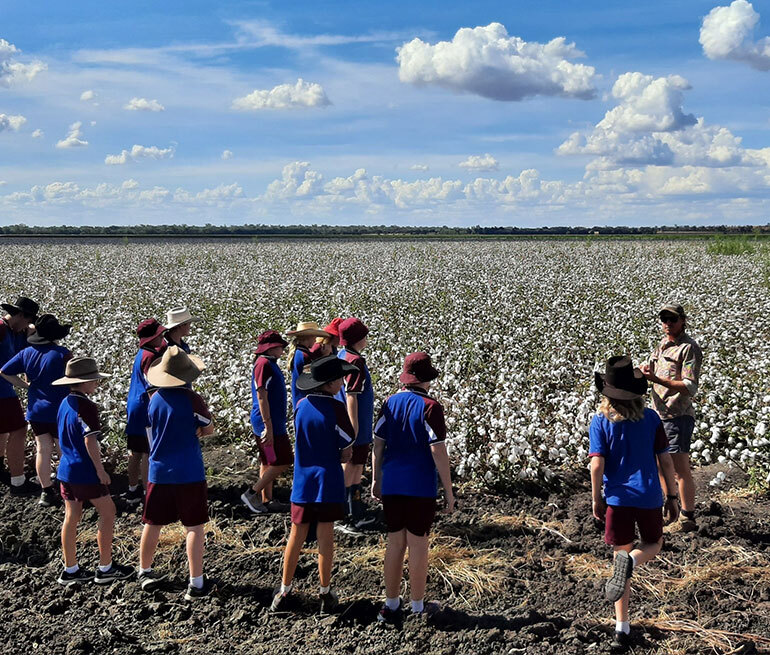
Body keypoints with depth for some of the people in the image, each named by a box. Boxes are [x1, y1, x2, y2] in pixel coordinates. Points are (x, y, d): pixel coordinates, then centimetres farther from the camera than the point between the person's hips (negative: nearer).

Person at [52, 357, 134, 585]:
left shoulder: (64, 404, 9)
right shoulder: (86, 406, -19)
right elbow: (90, 441, -23)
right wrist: (101, 471, -18)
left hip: (66, 470, 9)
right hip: (85, 472, -9)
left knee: (72, 517, 13)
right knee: (107, 512, 3)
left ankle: (70, 570, 21)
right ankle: (105, 568, 8)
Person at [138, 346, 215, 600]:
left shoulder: (154, 399, -1)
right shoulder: (192, 400, -15)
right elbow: (209, 429, -3)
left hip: (158, 472, 5)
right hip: (188, 473, -5)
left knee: (152, 524, 17)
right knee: (194, 527, 3)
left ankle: (145, 572, 32)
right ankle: (196, 583, 5)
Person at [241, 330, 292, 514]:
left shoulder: (270, 363, 15)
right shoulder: (263, 363, -16)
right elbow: (261, 397, -21)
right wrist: (268, 426, -23)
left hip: (273, 422, 10)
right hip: (269, 423, -10)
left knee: (268, 462, 13)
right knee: (282, 461, -8)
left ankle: (266, 500, 19)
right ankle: (252, 493, -2)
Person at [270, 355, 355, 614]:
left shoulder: (301, 406, 2)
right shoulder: (336, 408, -14)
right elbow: (347, 451, -10)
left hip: (302, 481, 4)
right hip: (328, 481, -4)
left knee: (296, 537, 12)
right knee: (325, 538, 6)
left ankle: (284, 592, 20)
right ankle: (325, 594, 16)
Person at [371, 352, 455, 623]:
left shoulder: (389, 403, 4)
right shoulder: (430, 407, -11)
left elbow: (377, 445, 7)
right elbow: (438, 452, -13)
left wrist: (376, 480, 18)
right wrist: (449, 491, -6)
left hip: (391, 485, 5)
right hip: (421, 487, -4)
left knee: (395, 543, 13)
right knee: (418, 545, 5)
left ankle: (391, 605, 20)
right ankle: (417, 607, 15)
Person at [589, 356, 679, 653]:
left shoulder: (600, 422, -7)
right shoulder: (651, 418, -2)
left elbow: (597, 465, -11)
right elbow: (665, 461, 0)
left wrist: (596, 501, 1)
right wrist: (672, 497, 10)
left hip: (618, 498, -1)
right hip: (649, 496, 1)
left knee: (621, 555, 11)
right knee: (653, 544, 25)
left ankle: (622, 629, 7)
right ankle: (631, 560, -12)